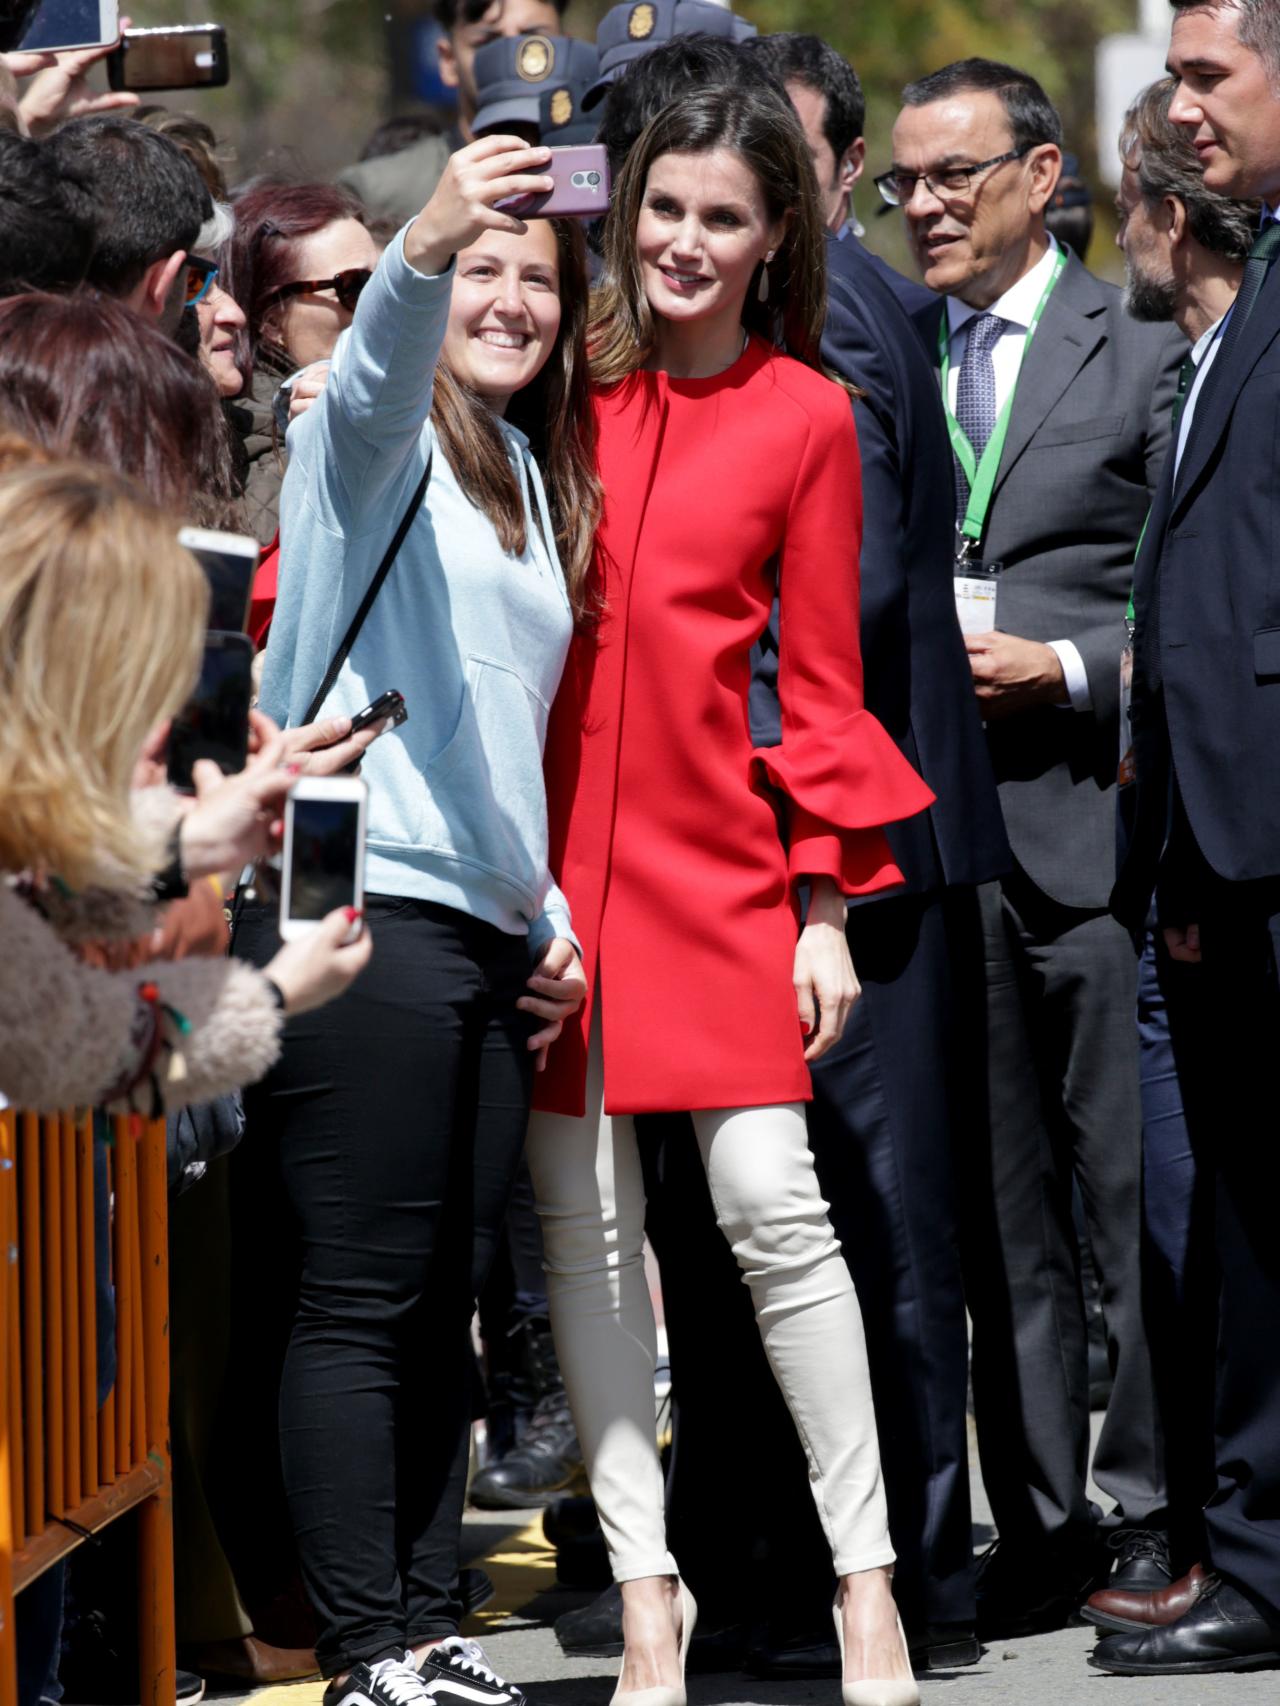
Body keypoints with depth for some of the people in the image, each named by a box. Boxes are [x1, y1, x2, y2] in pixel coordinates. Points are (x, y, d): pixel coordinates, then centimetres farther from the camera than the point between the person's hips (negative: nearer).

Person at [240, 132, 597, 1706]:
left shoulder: (534, 481, 23)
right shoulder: (380, 439, 1)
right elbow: (378, 368, -25)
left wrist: (549, 912, 18)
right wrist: (422, 246, -45)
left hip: (486, 929, 8)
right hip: (365, 910, -8)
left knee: (445, 1302, 8)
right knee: (364, 1300, -7)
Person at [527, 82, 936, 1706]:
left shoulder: (805, 417, 3)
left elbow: (821, 675, 5)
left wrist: (829, 905, 0)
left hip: (715, 858, -1)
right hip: (543, 844, 2)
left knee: (770, 1201, -8)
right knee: (583, 1220, 2)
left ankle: (863, 1575, 3)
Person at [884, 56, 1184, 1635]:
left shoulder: (1144, 357, 3)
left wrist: (1068, 670, -10)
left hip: (1092, 822, -4)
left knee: (1138, 1192, -3)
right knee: (996, 1208, 6)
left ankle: (1149, 1517, 5)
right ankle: (1039, 1525, 12)